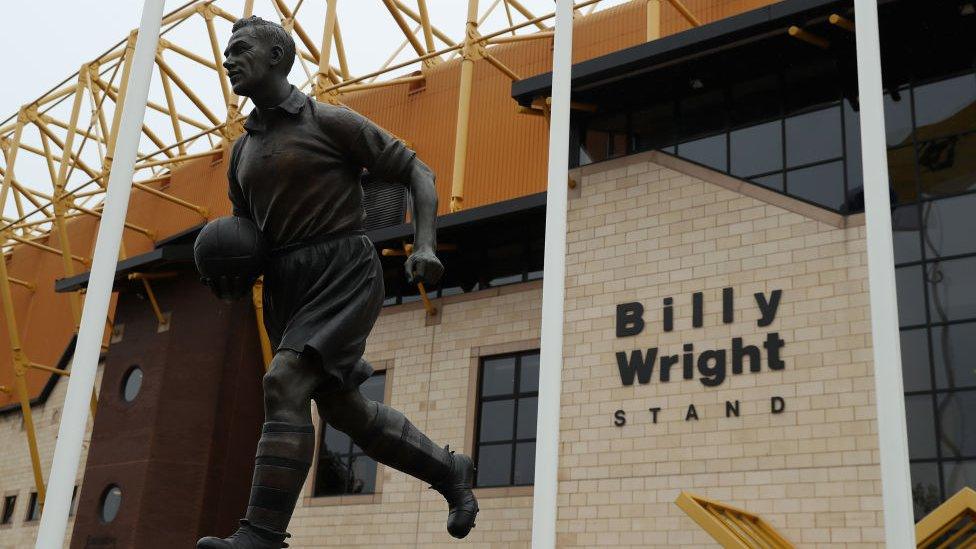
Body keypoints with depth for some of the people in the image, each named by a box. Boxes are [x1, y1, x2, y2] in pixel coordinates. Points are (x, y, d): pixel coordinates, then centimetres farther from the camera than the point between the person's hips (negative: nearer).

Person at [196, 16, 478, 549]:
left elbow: (415, 171, -3)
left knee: (284, 385, -24)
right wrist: (230, 279, 1)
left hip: (343, 273, -8)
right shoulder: (242, 150, 17)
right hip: (285, 287, 8)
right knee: (345, 411, 13)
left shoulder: (330, 121, -3)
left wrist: (425, 246, -18)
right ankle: (450, 471, 32)